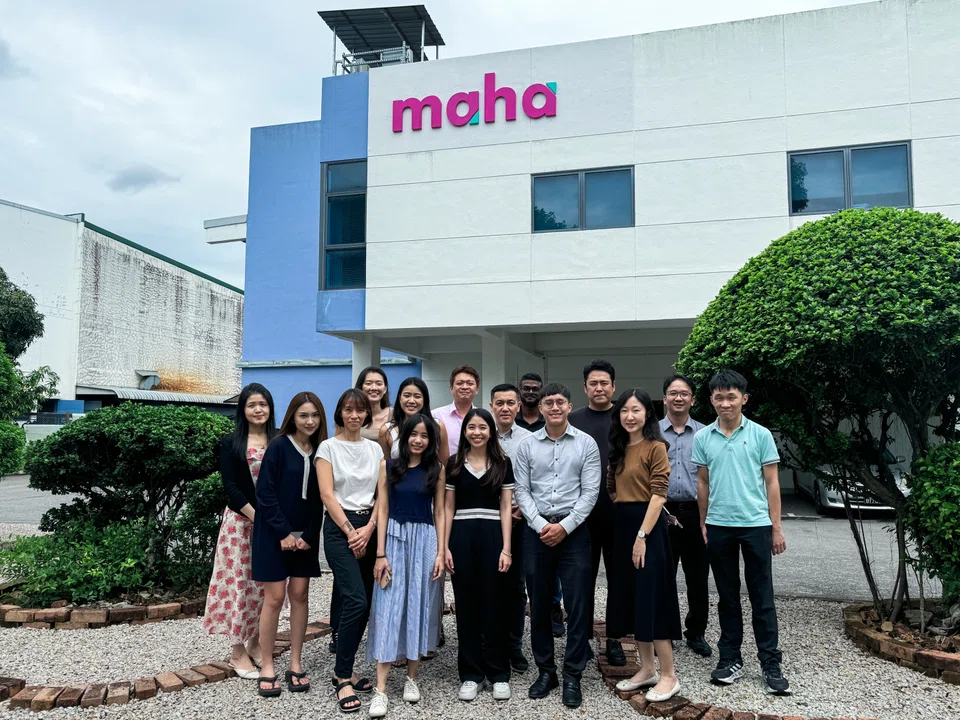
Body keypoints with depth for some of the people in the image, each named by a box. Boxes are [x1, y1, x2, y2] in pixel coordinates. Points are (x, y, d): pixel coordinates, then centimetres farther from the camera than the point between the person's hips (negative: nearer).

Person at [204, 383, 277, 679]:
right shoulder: (231, 443, 0)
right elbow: (231, 487, -6)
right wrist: (256, 516, -14)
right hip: (241, 521, -2)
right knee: (240, 583, 1)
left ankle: (256, 643, 24)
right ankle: (238, 652, 13)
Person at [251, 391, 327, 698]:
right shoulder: (278, 446, -8)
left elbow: (321, 498, 4)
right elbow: (265, 492, -11)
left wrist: (309, 535, -5)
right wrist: (284, 532, -14)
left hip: (305, 535, 4)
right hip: (275, 533, -4)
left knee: (299, 595, 6)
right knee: (275, 597, -1)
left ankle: (295, 664, 16)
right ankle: (267, 667, 11)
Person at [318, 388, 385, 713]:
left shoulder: (375, 449, 11)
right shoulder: (328, 447, -1)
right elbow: (327, 494, -8)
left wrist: (368, 529, -7)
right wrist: (350, 531, -12)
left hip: (370, 528, 5)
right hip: (340, 528, -5)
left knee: (364, 604, 6)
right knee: (356, 602, -15)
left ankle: (345, 669, 22)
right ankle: (343, 677, -2)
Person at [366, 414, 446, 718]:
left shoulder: (436, 469, 4)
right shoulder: (389, 466, 1)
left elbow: (439, 513, 5)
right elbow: (382, 511, -1)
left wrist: (441, 552, -3)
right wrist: (380, 554, -6)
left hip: (425, 541, 1)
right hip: (395, 540, -1)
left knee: (418, 606, 7)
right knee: (389, 609, -4)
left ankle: (412, 678, 21)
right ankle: (380, 689, -1)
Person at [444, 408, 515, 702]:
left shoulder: (503, 463, 4)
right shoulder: (454, 464, 6)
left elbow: (506, 508, 1)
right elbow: (448, 509, 7)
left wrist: (506, 548, -6)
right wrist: (444, 547, -1)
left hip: (492, 537, -1)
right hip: (461, 538, 1)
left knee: (494, 605, 4)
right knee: (466, 606, 7)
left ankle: (499, 673, 17)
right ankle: (470, 674, 18)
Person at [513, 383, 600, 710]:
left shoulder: (586, 443, 0)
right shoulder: (527, 445, 4)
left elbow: (590, 492, -4)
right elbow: (522, 491, 2)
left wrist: (565, 526, -12)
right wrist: (541, 525, -10)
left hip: (573, 531, -2)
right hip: (536, 531, 2)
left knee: (576, 605, 1)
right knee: (539, 605, 10)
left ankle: (572, 676, 14)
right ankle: (545, 670, 24)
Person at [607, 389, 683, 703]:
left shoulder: (656, 447, -10)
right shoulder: (619, 449, 13)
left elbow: (658, 495, -15)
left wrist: (642, 536, -19)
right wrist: (625, 531, 4)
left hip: (647, 527, -8)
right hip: (621, 527, 8)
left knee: (652, 599, -3)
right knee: (631, 599, 12)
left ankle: (669, 676, 9)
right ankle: (647, 669, 24)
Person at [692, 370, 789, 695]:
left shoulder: (760, 435, -2)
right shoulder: (702, 438, 3)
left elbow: (771, 482, 1)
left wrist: (776, 527, -1)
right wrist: (703, 525, 10)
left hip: (756, 525, -2)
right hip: (719, 526, 2)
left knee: (762, 597, 5)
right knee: (727, 596, 12)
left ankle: (770, 664, 13)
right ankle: (731, 659, 22)